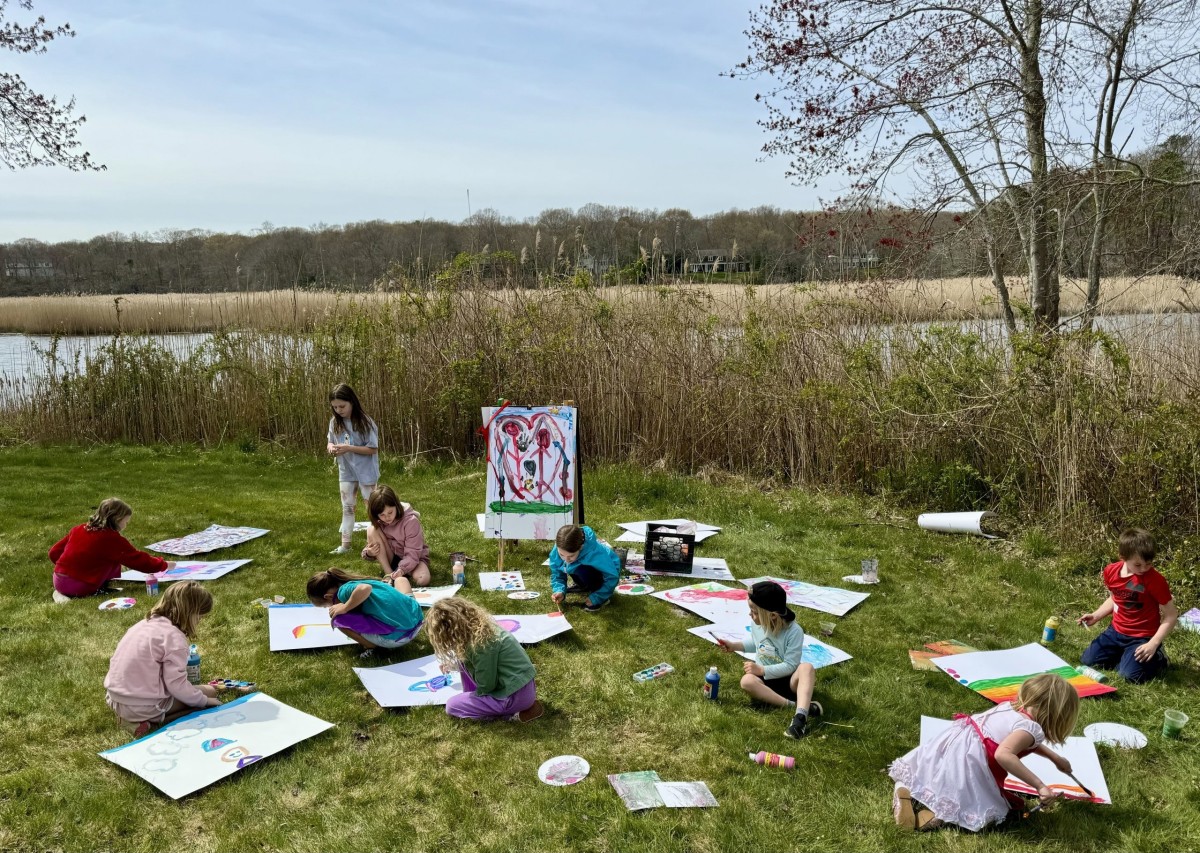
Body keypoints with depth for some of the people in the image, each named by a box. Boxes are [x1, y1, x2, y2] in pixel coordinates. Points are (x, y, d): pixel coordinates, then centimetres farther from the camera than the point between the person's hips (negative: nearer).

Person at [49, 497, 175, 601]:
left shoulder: (79, 529, 9)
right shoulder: (112, 539, -9)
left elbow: (54, 552, 14)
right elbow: (138, 559, -2)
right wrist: (164, 565, 10)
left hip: (58, 581, 6)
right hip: (80, 588, -6)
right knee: (115, 559, 6)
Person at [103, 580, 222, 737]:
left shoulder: (145, 623, 8)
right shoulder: (174, 637, -17)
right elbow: (177, 685, -16)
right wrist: (205, 701, -1)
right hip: (144, 707, -8)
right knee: (209, 692, 5)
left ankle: (134, 717, 6)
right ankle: (150, 722, -8)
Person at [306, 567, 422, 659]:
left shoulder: (344, 591, -8)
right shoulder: (355, 582, 17)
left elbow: (365, 588, -30)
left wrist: (344, 608, -15)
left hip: (397, 637, -9)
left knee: (339, 619, -6)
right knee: (400, 579, 35)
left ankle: (372, 646, 6)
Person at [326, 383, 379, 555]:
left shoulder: (365, 423, -18)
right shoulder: (335, 422, -2)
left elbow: (373, 449, -18)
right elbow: (330, 442, 9)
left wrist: (349, 448, -26)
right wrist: (331, 447, -15)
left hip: (365, 472, -5)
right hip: (346, 472, 5)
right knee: (347, 508, 12)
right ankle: (345, 545, 18)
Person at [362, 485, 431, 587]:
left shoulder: (411, 520, -22)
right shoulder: (378, 523, -8)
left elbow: (412, 554, -24)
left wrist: (402, 570, -41)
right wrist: (368, 553, -26)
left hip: (414, 558, -4)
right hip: (390, 559, 4)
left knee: (423, 580, -38)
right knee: (372, 531, -22)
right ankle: (389, 574, -18)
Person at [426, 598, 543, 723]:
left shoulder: (480, 643, -24)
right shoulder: (479, 625, 3)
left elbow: (486, 685, -17)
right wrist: (453, 664, 38)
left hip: (518, 695, -9)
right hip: (520, 680, 9)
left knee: (452, 706, 2)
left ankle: (514, 713, -3)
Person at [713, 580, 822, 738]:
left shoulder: (794, 631, -20)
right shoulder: (757, 624, -4)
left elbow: (790, 666, -21)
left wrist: (761, 670, -24)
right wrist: (735, 645, 6)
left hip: (788, 680, -4)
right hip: (765, 679, 4)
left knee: (807, 668, -37)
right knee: (747, 681, -31)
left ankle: (800, 716, -54)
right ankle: (794, 705, -36)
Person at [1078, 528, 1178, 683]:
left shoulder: (1155, 580, -23)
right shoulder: (1111, 571, -7)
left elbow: (1171, 615, -17)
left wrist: (1153, 644, -23)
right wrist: (1095, 616, 1)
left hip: (1142, 637, -5)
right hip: (1116, 631, 5)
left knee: (1130, 674, -20)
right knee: (1088, 660, 1)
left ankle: (1157, 658, 9)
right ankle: (1123, 653, 23)